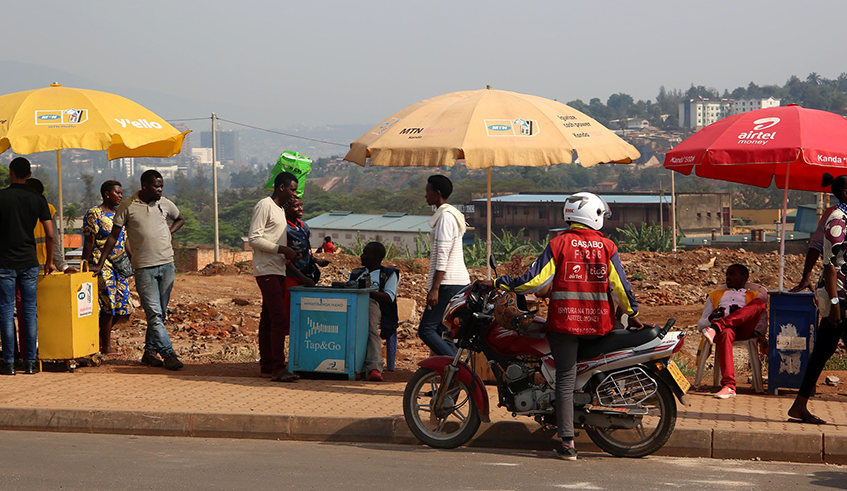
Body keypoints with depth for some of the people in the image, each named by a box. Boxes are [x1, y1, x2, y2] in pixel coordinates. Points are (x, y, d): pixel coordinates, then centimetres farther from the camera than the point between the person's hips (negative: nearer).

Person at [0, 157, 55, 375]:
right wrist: (49, 261, 13)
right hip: (29, 262, 2)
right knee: (30, 311, 6)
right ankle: (30, 362, 5)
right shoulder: (38, 200, 2)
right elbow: (50, 235, 0)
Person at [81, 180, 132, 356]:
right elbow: (88, 242, -8)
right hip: (102, 264, -8)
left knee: (122, 305, 4)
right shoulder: (94, 214, -6)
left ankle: (100, 339, 21)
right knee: (109, 303, -9)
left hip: (120, 263, 8)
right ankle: (106, 346, -1)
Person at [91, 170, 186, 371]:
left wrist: (170, 232, 7)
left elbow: (180, 219, 29)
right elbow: (113, 237, 3)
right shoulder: (128, 206, -2)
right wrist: (100, 264, 0)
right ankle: (168, 353, -11)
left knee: (160, 313, 7)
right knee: (153, 313, -10)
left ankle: (149, 351, 17)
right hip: (144, 267, -4)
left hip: (166, 264, 4)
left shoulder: (165, 204, 8)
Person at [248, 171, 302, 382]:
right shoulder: (264, 206, -9)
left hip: (278, 270, 10)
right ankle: (278, 368, -18)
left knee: (268, 318, 11)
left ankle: (266, 364, 15)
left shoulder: (280, 208, 21)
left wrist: (289, 254, 10)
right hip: (266, 271, -10)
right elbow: (254, 238, -16)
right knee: (280, 319, -16)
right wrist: (282, 249, -18)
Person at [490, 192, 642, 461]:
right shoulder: (607, 246, 1)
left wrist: (503, 283, 6)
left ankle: (567, 443, -4)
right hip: (599, 324, 1)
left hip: (564, 320, -1)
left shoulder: (558, 244, -3)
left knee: (565, 379, 0)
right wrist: (632, 314, 15)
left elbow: (537, 280, -7)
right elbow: (620, 285, 3)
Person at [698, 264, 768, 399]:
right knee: (725, 334, -41)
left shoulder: (755, 295, 30)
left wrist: (741, 314, -6)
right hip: (724, 328, 0)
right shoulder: (716, 295, 36)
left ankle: (716, 327, -47)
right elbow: (701, 324, 27)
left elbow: (763, 324, 14)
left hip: (745, 329, 0)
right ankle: (728, 386, -52)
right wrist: (712, 317, 2)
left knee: (760, 303, -30)